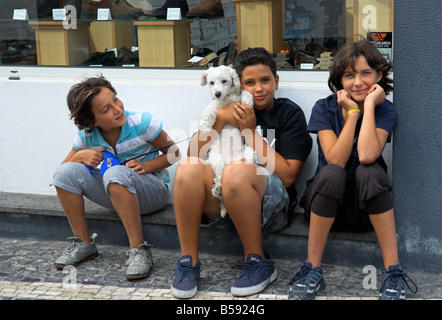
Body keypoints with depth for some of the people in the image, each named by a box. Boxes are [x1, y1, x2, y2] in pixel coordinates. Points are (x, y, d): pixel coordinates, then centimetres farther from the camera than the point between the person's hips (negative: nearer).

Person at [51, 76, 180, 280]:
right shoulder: (86, 135, -6)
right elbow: (65, 166, 4)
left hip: (153, 191, -4)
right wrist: (81, 156, -18)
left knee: (116, 174, -37)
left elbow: (173, 153, -5)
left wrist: (146, 166, -23)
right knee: (66, 171, -17)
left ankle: (139, 250, -32)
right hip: (114, 196, 5)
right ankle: (84, 243, -5)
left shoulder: (142, 123, -16)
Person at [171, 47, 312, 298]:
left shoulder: (290, 113, 5)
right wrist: (220, 119, -7)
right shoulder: (233, 109, 16)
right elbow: (194, 153, 6)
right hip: (219, 197, 4)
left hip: (270, 202, -3)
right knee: (189, 167, -25)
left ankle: (258, 262, -17)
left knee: (236, 171, -35)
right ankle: (188, 262, -17)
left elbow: (287, 176, -7)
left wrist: (250, 132, -6)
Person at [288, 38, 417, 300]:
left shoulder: (385, 110, -7)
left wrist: (368, 105, -21)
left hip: (367, 203, 0)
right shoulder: (325, 108, -6)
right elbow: (335, 162, -20)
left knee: (370, 171, -32)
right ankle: (312, 270, -25)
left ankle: (393, 271, -27)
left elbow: (367, 155, -27)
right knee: (331, 174, -32)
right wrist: (352, 113, -19)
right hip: (327, 200, 0)